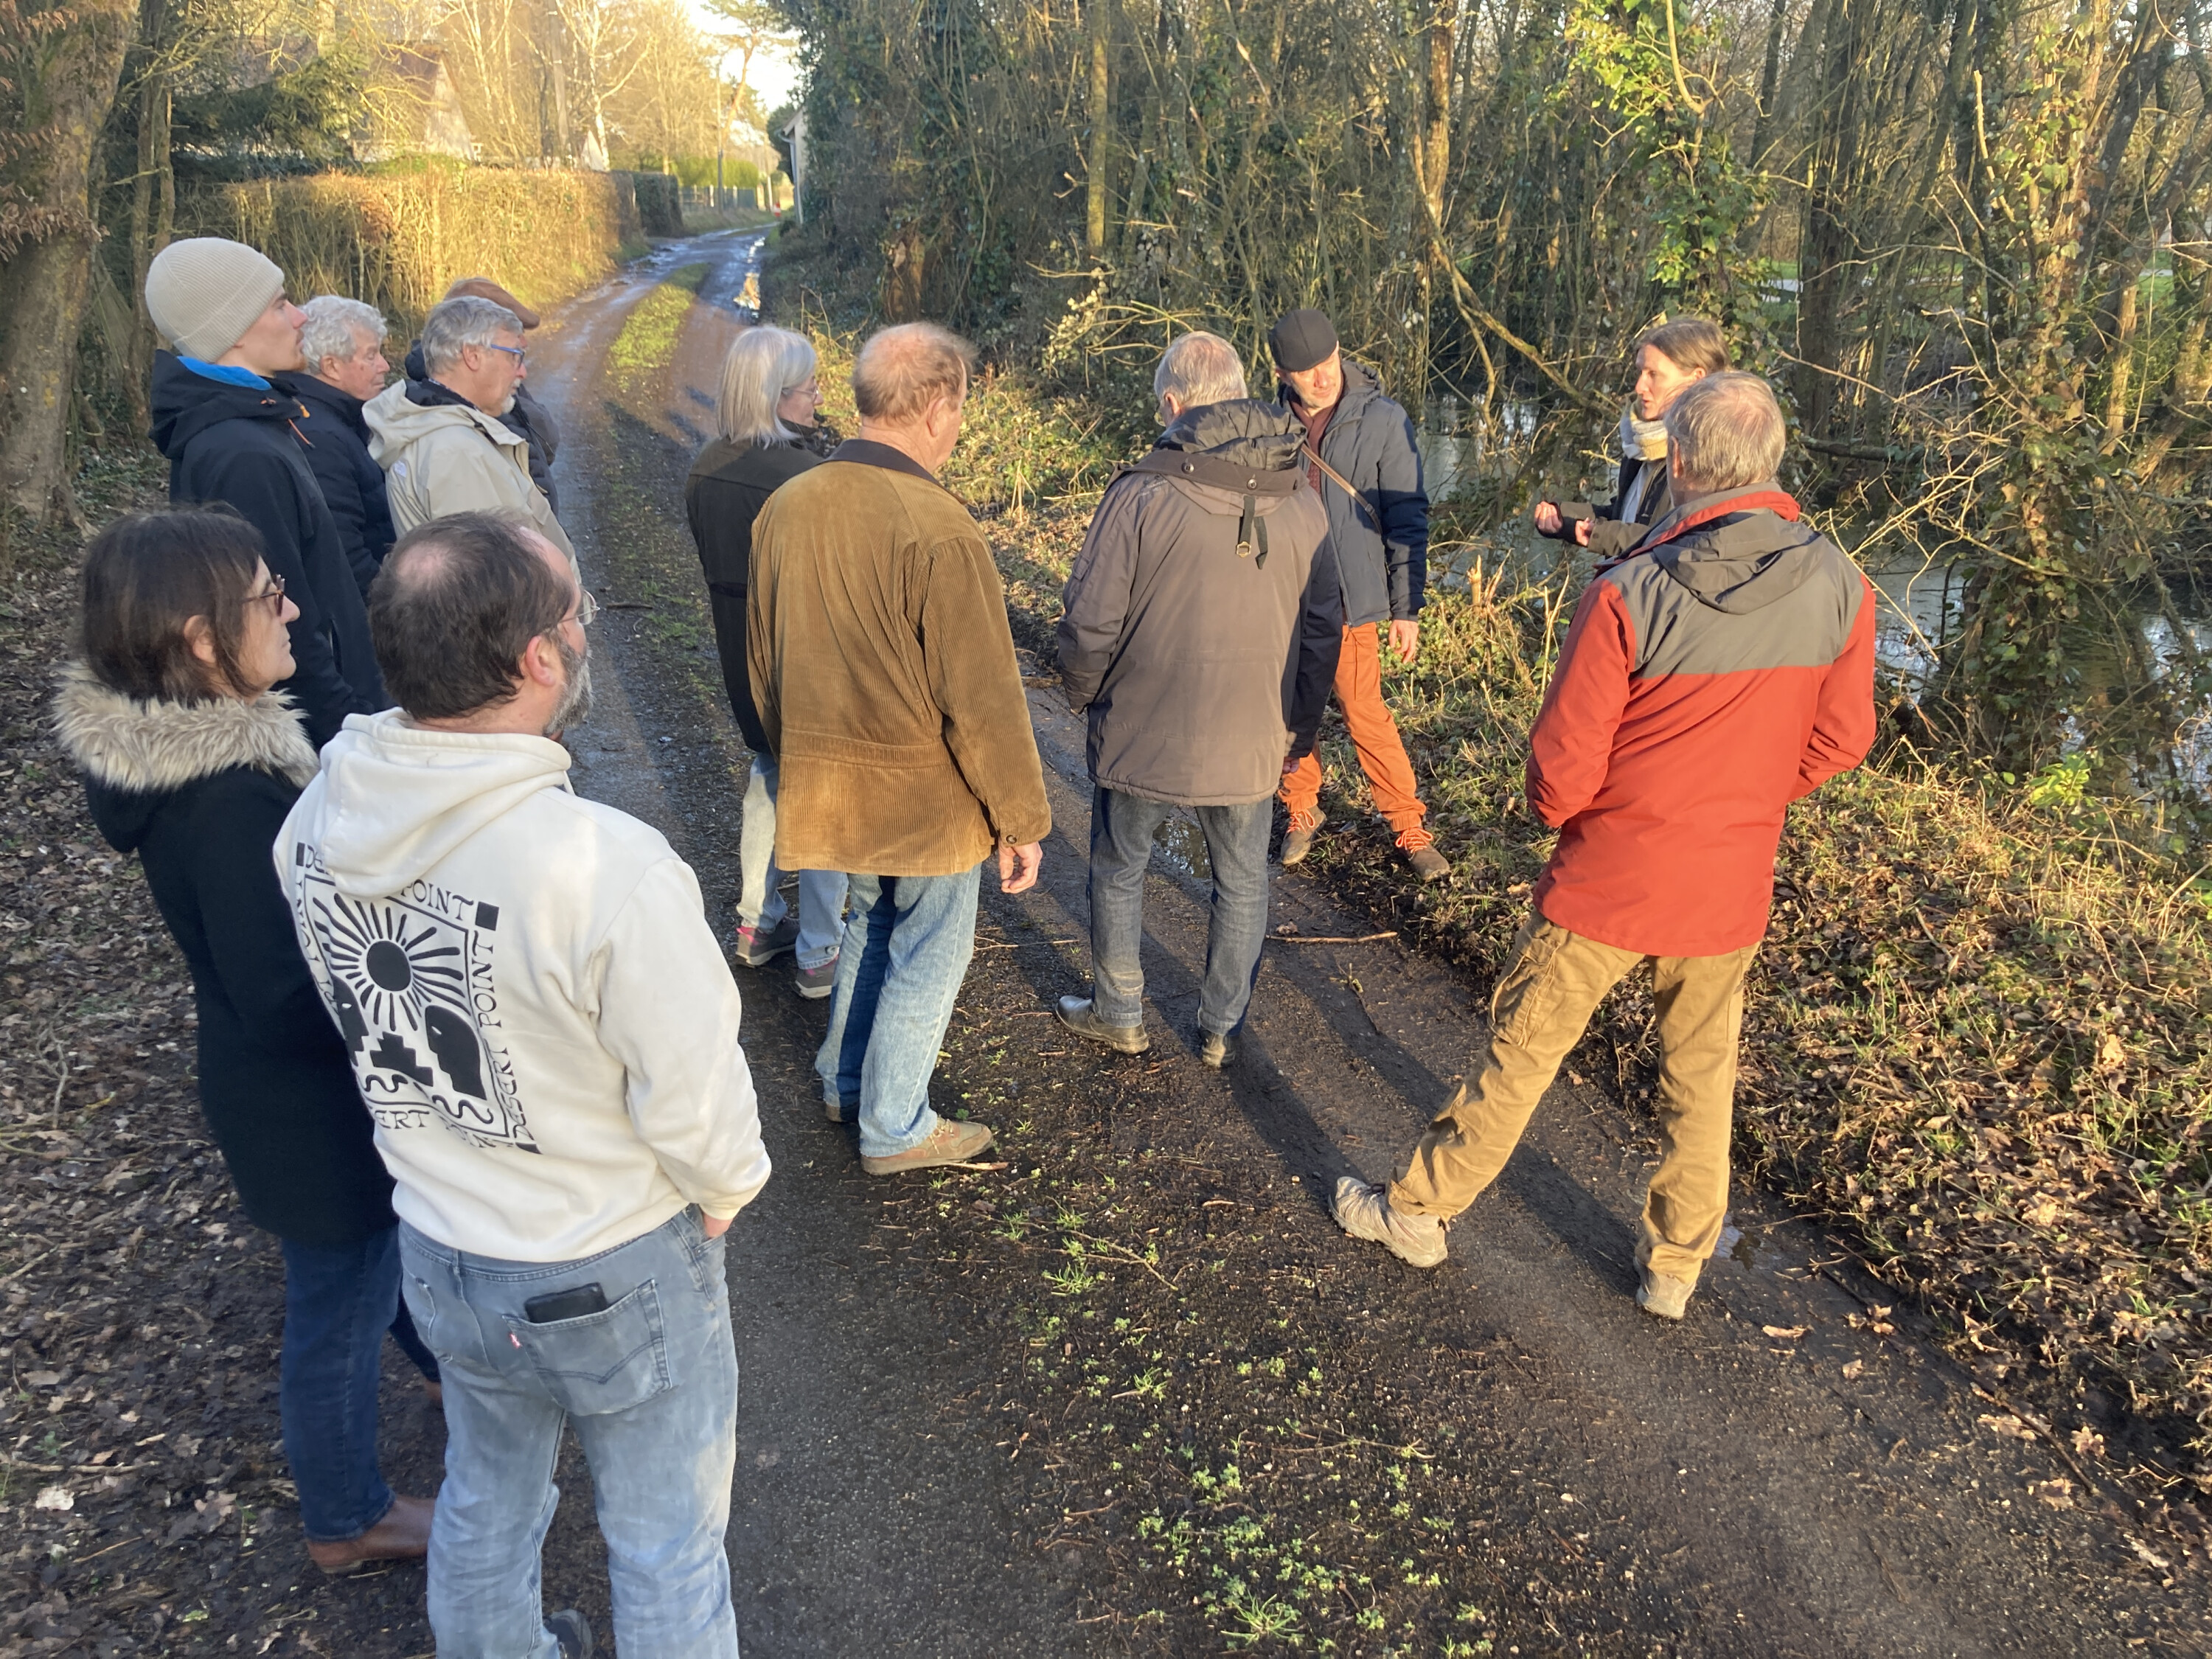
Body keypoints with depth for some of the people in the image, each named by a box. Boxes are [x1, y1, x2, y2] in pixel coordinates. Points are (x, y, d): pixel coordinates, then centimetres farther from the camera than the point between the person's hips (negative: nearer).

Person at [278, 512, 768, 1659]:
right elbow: (694, 1095, -24)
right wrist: (728, 1188, -2)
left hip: (436, 1250, 6)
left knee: (484, 1500, 31)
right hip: (612, 1278, -6)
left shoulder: (316, 823, -13)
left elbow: (366, 1020, 2)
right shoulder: (605, 866, -35)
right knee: (666, 1544, 19)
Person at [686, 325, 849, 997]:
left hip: (743, 659, 8)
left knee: (768, 776, 24)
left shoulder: (706, 470, 0)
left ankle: (758, 924, 36)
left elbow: (716, 564, 8)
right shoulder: (802, 477, -24)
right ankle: (819, 954, 16)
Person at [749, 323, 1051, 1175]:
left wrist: (792, 753, 24)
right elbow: (984, 700, -22)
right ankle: (895, 1128, 27)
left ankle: (844, 1082, 43)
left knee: (871, 921, 27)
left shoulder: (787, 506, -3)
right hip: (926, 797, -7)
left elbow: (761, 655, 10)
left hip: (825, 780, 7)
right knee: (928, 954, 13)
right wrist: (1022, 819, -10)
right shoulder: (937, 531, -25)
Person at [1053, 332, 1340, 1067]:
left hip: (1142, 732, -3)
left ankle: (1118, 1013, 34)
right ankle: (1222, 1030, 31)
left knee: (1118, 872, 19)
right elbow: (1322, 629, 4)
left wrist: (1083, 695, 6)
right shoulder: (1303, 501, -2)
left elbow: (1090, 621, -14)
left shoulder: (1143, 492, -16)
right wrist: (1300, 727, 15)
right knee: (1241, 883, 20)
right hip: (1253, 743, 3)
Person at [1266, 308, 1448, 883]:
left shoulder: (1383, 421, -8)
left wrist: (1407, 607, -7)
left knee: (1366, 717, 0)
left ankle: (1409, 827, 13)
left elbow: (1407, 519, -5)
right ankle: (1303, 809, 32)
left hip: (1349, 599, -3)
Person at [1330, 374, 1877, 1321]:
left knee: (1521, 1054, 13)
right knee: (1699, 1080, 20)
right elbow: (1838, 741, 1)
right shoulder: (1840, 591, -10)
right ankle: (1676, 1267, 35)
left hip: (1607, 880, -3)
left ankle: (1418, 1209, 30)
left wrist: (1560, 812, 5)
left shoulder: (1627, 599, -23)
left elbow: (1560, 771, -18)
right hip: (1729, 886, 3)